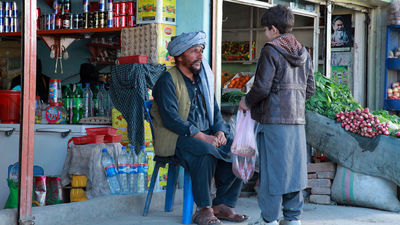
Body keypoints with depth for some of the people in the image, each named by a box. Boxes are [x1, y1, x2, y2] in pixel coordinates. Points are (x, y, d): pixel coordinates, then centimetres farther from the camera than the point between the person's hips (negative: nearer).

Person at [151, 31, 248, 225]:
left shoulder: (203, 79, 18)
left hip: (207, 135, 7)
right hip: (176, 138, -7)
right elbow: (170, 118, -17)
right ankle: (203, 209, -26)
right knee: (206, 151, -36)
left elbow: (215, 111, 19)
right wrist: (201, 137, -23)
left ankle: (222, 205, -9)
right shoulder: (168, 80, -6)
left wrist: (220, 131, -4)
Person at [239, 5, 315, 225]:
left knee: (272, 169, -1)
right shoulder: (303, 53, 12)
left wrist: (247, 102, 2)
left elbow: (262, 87, -14)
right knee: (293, 167, 10)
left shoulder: (270, 52, -9)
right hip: (297, 119, 7)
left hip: (274, 119, -6)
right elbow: (310, 88, 15)